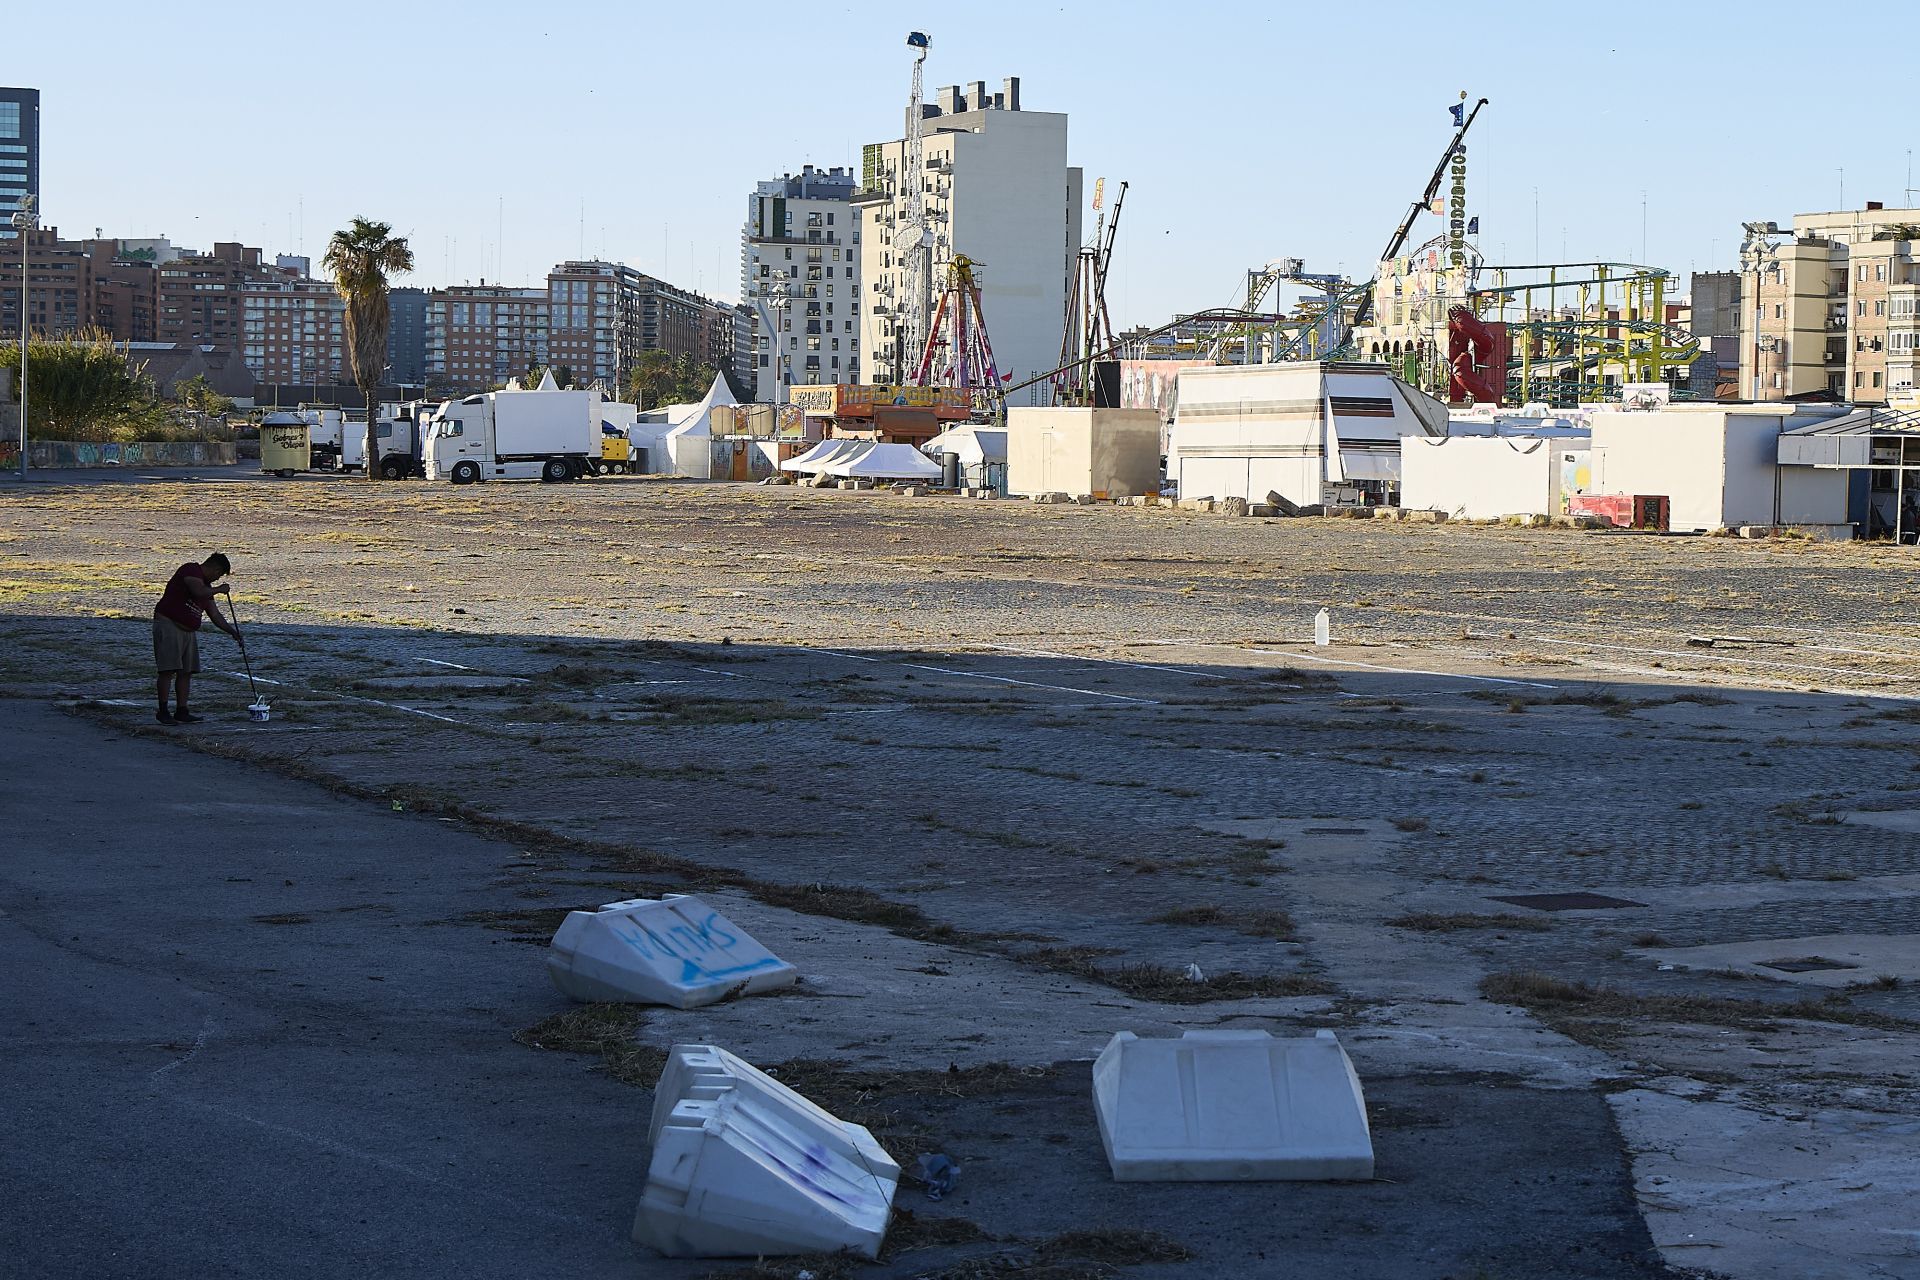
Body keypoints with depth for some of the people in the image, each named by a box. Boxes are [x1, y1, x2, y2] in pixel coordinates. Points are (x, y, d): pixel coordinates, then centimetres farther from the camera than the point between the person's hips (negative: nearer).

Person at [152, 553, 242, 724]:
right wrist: (220, 590, -10)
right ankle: (163, 711, -10)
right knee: (169, 670, -12)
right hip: (168, 625, -10)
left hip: (189, 631, 10)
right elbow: (199, 591, -27)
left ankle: (181, 711, 9)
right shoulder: (191, 571, -8)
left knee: (186, 672, 6)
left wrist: (233, 632, 14)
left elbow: (215, 616, 21)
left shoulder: (207, 587, 19)